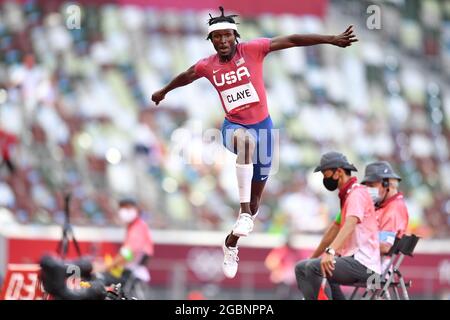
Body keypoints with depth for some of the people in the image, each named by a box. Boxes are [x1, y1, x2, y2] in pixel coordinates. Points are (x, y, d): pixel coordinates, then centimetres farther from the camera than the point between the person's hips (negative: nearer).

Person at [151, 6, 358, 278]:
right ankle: (244, 211, -42)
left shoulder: (252, 50, -10)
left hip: (262, 125, 1)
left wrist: (331, 39, -18)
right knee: (245, 139, -41)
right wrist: (164, 92, 40)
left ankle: (232, 242, 30)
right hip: (234, 126, -1)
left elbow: (292, 40, -13)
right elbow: (185, 77, 21)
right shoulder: (208, 66, -1)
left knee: (255, 198, 6)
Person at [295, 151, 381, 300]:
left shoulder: (357, 193, -11)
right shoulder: (346, 195, 22)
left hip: (362, 264, -11)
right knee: (301, 268, 9)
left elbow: (350, 224, -29)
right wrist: (314, 257, 34)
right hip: (351, 259, 11)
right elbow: (336, 227, 31)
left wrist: (330, 252, -43)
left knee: (313, 268, -26)